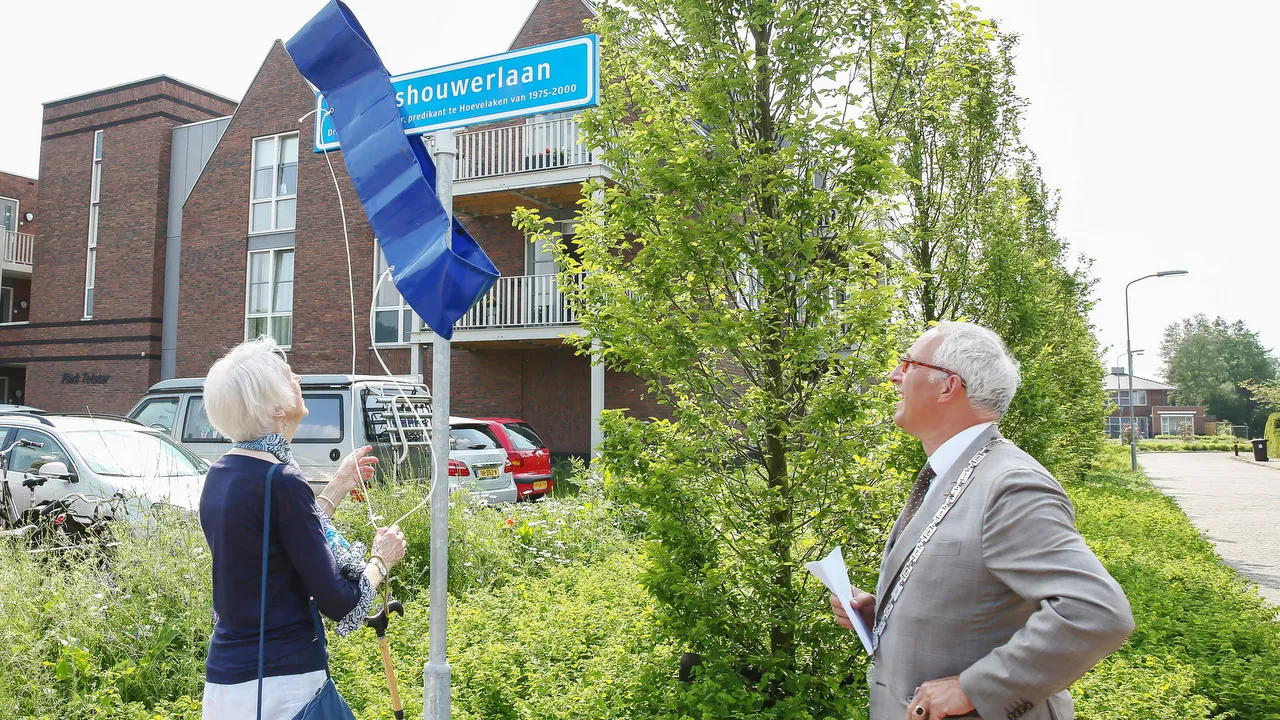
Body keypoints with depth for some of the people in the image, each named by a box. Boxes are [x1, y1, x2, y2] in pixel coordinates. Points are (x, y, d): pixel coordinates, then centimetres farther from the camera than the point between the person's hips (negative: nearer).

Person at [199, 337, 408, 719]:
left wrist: (337, 488, 17)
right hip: (278, 687, -8)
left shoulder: (221, 473, 4)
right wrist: (382, 559, 0)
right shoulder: (280, 482, -21)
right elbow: (338, 602, -18)